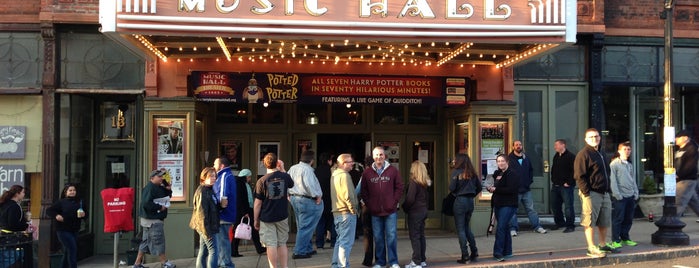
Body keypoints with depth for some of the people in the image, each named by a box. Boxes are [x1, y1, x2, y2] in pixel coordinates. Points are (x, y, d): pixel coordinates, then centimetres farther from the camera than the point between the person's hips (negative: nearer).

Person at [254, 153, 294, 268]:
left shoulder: (262, 181, -11)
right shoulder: (285, 176, -4)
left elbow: (258, 203, -8)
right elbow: (291, 184, 22)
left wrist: (256, 219, 2)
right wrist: (282, 170, 25)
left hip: (267, 218, -3)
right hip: (282, 216, 3)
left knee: (271, 245, 1)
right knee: (282, 243, 14)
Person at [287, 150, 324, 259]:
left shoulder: (292, 168, 8)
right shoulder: (307, 169, -18)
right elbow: (309, 185, -29)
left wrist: (290, 194, 17)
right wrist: (317, 196, -18)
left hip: (294, 198, 9)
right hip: (307, 201, -9)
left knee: (301, 226, 17)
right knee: (305, 227, -2)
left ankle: (308, 248, 27)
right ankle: (299, 252, -1)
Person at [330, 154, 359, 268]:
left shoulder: (334, 175, 16)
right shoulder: (344, 175, -15)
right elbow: (347, 195, -22)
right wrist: (354, 209, -11)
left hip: (337, 212, 10)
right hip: (347, 213, -10)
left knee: (340, 240, 18)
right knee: (346, 242, -6)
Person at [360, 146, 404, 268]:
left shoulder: (393, 170, 2)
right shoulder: (367, 172, 4)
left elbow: (399, 187, 5)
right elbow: (364, 191, 7)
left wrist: (394, 202, -3)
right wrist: (369, 205, -1)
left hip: (390, 211, -1)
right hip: (375, 212, 1)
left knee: (391, 236, 1)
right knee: (378, 237, 7)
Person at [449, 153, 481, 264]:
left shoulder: (456, 172, -9)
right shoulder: (472, 173, 7)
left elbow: (451, 188, -15)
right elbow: (479, 187, 10)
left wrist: (453, 193, 6)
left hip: (460, 201, -6)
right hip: (470, 201, 6)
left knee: (461, 229, 2)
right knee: (467, 228, 19)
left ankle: (465, 256, 0)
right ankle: (474, 252, 16)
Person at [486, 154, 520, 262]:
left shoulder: (512, 174, -10)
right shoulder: (497, 173, 15)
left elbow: (511, 189, -21)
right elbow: (494, 186, 24)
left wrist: (496, 189, -19)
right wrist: (490, 188, 0)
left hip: (508, 205, -9)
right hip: (498, 204, 9)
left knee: (500, 228, -15)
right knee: (504, 228, 15)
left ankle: (498, 252, -15)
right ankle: (507, 252, 24)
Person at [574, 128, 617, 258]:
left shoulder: (601, 154, 20)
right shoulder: (583, 154, -9)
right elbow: (579, 176, -15)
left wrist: (608, 189, 17)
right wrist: (586, 192, -19)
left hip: (604, 193, 9)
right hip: (591, 194, -9)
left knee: (604, 222, 14)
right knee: (590, 222, -6)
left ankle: (603, 246, 26)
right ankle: (591, 248, -2)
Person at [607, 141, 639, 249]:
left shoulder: (630, 165, 16)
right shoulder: (614, 164, -5)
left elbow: (633, 180, 20)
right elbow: (612, 180, -10)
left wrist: (636, 193, 10)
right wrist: (617, 194, -15)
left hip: (630, 196, 7)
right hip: (619, 197, -7)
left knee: (628, 219, 10)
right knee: (618, 219, -4)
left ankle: (625, 238, 22)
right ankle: (615, 240, 2)